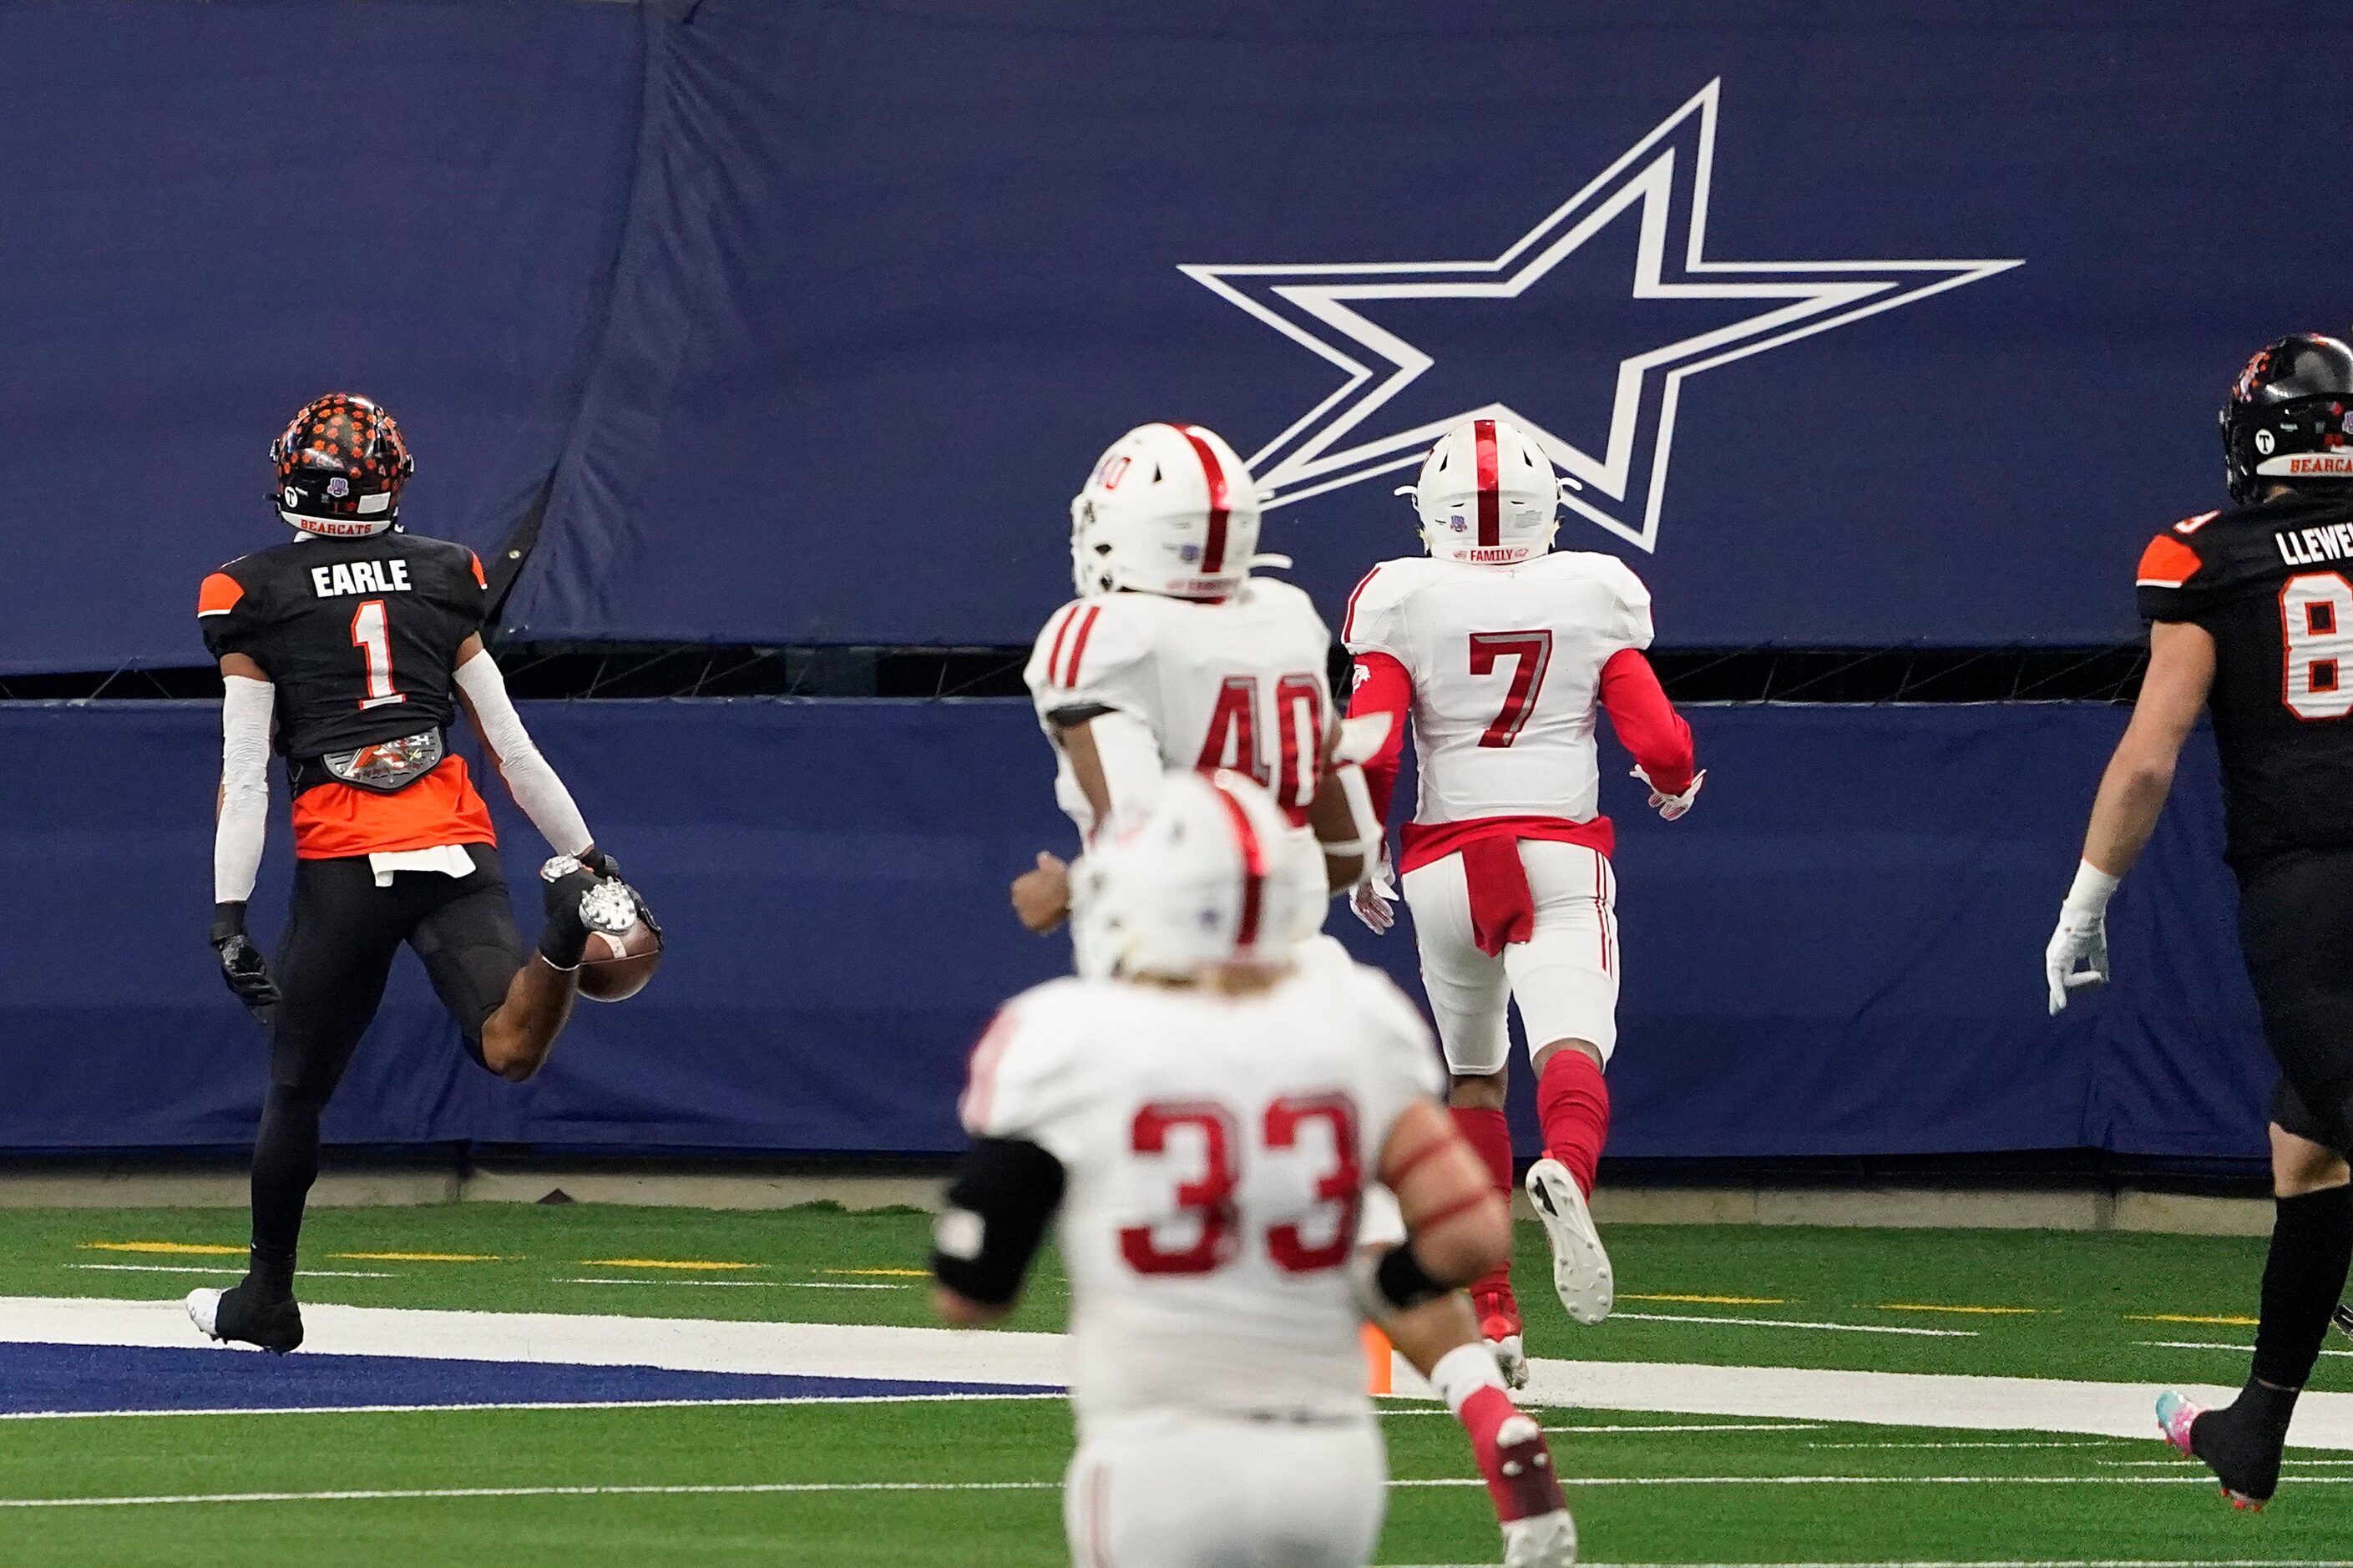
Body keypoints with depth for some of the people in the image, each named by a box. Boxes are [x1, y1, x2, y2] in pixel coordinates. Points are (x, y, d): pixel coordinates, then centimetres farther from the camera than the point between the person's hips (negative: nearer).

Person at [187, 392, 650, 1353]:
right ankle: (571, 920, -39)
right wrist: (590, 854, 19)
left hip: (341, 858, -2)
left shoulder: (253, 596, 4)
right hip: (457, 850, 2)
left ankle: (267, 1300, 22)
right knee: (510, 1050, -14)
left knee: (297, 1086, 13)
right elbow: (510, 745, 13)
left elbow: (245, 774, -2)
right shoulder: (442, 575, 13)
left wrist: (229, 912, -4)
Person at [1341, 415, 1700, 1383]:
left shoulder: (1405, 603, -2)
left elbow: (1367, 753, -8)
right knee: (1573, 1046, -17)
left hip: (1448, 860, 1)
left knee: (1474, 1077, 18)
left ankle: (1490, 1309, 20)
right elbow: (1658, 740, -2)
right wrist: (1677, 786, 22)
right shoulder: (1594, 597, 1)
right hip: (1561, 855, -1)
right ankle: (1567, 1174, -53)